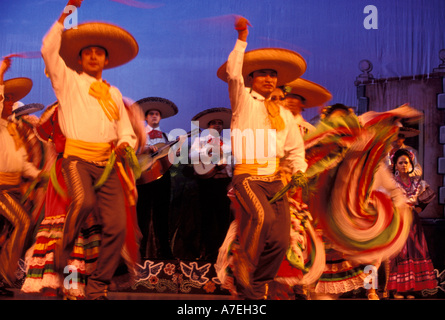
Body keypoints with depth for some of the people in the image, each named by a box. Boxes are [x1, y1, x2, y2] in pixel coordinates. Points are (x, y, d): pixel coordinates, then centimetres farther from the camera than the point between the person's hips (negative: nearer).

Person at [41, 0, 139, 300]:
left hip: (107, 162, 3)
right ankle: (64, 249, -5)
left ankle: (97, 288, 4)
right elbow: (49, 50, -1)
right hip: (78, 158, -3)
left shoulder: (114, 93, 23)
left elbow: (127, 131, 22)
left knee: (117, 226, -10)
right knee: (84, 201, -34)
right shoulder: (68, 81, 14)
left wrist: (125, 144, -1)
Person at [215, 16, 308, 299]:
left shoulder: (284, 114, 20)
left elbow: (295, 148, 20)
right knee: (263, 216, -34)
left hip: (275, 180, 5)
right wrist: (242, 41, -12)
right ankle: (243, 266, -14)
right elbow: (233, 74, -9)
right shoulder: (242, 100, 9)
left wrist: (299, 170, 3)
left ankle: (255, 289, 13)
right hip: (248, 177, -5)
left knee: (280, 240, -5)